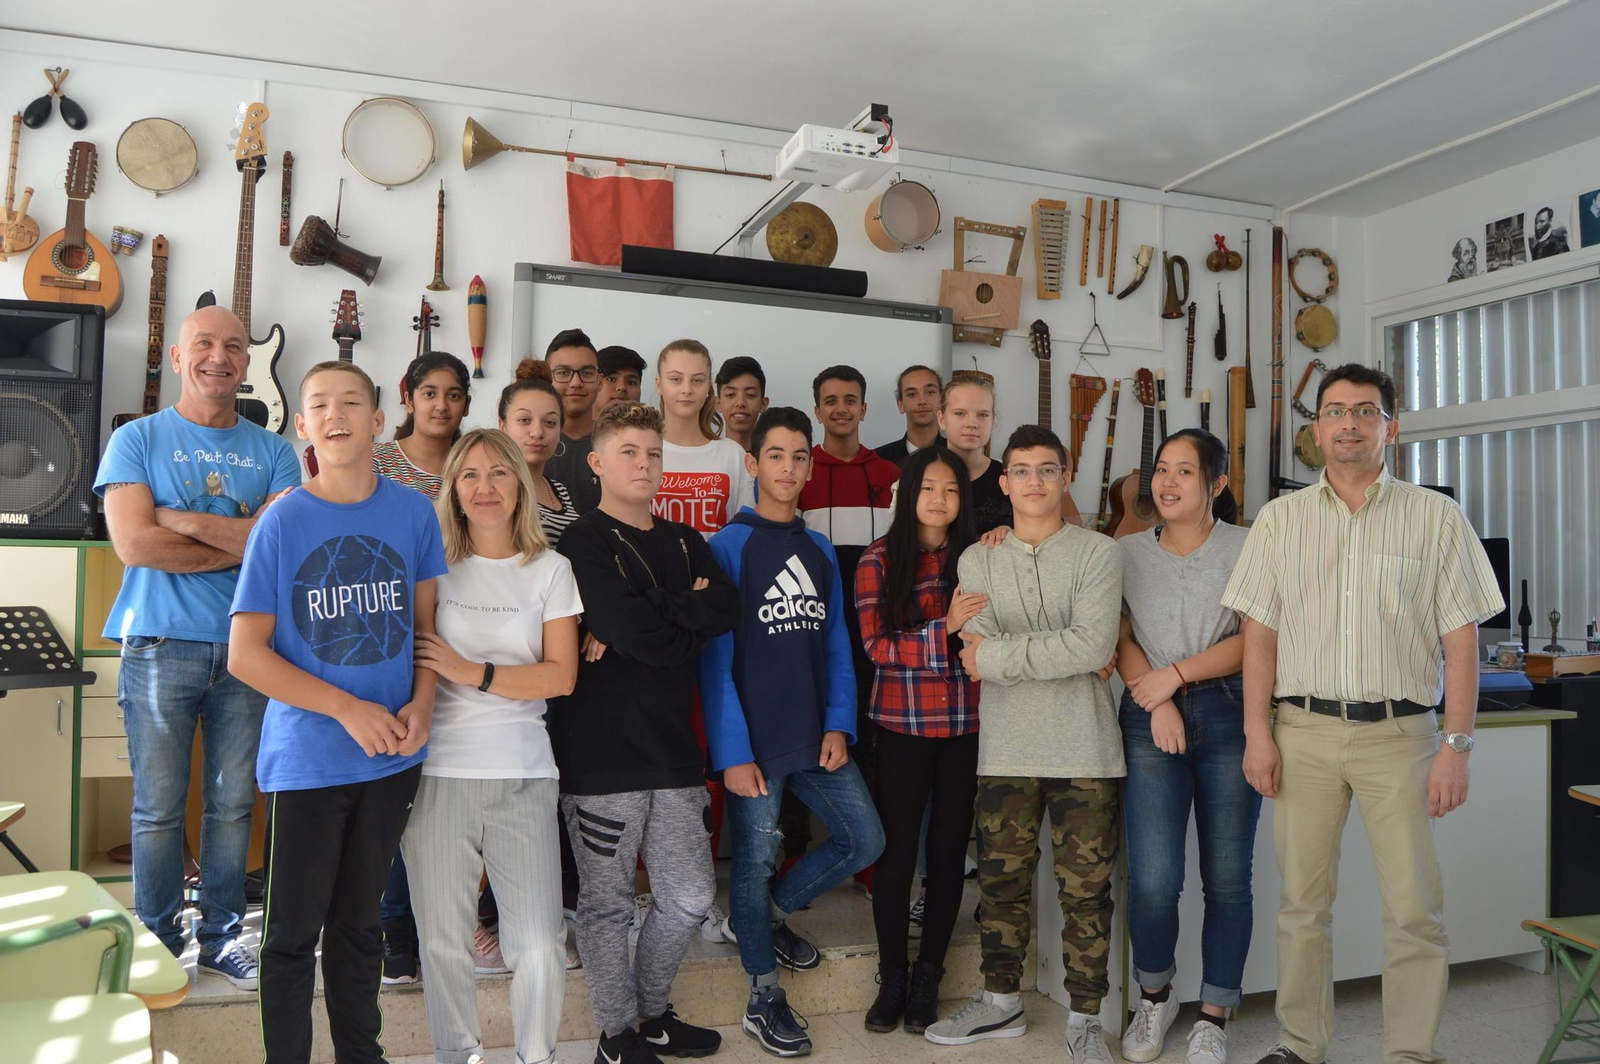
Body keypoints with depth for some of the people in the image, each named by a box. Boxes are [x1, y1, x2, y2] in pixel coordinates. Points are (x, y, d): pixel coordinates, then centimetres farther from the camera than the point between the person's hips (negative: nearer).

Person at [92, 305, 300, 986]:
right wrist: (241, 544, -9)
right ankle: (159, 945, 22)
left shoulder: (271, 451, 8)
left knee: (233, 803, 10)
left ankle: (221, 937, 24)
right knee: (159, 808, 6)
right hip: (161, 645, -2)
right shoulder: (138, 439, 2)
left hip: (247, 648, 2)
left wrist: (180, 520, -13)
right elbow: (135, 543, -12)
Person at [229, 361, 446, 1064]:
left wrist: (421, 705, -7)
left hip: (392, 756, 3)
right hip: (305, 759, -3)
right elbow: (246, 655, -8)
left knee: (359, 921, 18)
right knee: (294, 932, 9)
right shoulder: (282, 522, -9)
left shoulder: (413, 512, 0)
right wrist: (349, 709, -15)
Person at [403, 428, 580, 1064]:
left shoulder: (550, 569, 7)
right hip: (440, 772, 0)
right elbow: (413, 660, 8)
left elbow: (561, 676, 0)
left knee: (540, 944, -3)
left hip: (523, 774, 0)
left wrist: (470, 672, -10)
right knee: (443, 940, 6)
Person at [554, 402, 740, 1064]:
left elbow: (726, 609, -5)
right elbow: (631, 631, -20)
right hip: (601, 754, -6)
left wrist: (649, 619, -16)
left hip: (673, 748, 6)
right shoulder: (584, 542, -6)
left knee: (690, 897, 12)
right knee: (608, 904, 7)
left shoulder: (686, 544, 14)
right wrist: (689, 622, -3)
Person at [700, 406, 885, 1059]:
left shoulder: (820, 550, 11)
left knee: (865, 840, 7)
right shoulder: (728, 547, -6)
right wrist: (732, 753, -14)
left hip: (816, 738, 6)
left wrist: (839, 725, -2)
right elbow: (715, 658, -10)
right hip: (753, 744, -6)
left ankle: (766, 914, 30)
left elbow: (836, 646, 11)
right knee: (755, 861, 4)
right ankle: (764, 999, 24)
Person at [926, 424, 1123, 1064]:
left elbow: (1094, 646, -17)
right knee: (1001, 881, 14)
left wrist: (998, 654, -14)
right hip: (1005, 750, 3)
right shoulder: (977, 561, 6)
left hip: (1084, 750, -2)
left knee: (1086, 889, 5)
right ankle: (1000, 1003, 33)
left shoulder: (1097, 553, -2)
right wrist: (1063, 651, -14)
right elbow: (977, 659, -7)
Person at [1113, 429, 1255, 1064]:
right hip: (1149, 722, 1)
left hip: (1229, 716, 0)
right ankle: (1154, 996, 21)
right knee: (1152, 880, -6)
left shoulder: (1246, 549, 4)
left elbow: (1255, 641, -4)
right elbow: (1119, 640, 4)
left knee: (1227, 878, 4)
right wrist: (1157, 702, -9)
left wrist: (1177, 672, -11)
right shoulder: (1127, 553, 10)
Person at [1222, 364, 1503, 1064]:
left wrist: (1456, 744, -6)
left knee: (1413, 911, 1)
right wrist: (1258, 731, -1)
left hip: (1399, 733, -1)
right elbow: (1260, 634, 7)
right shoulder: (1280, 519, 8)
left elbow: (1460, 639, 1)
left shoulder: (1435, 516, 5)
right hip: (1303, 731, 1)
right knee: (1302, 903, 8)